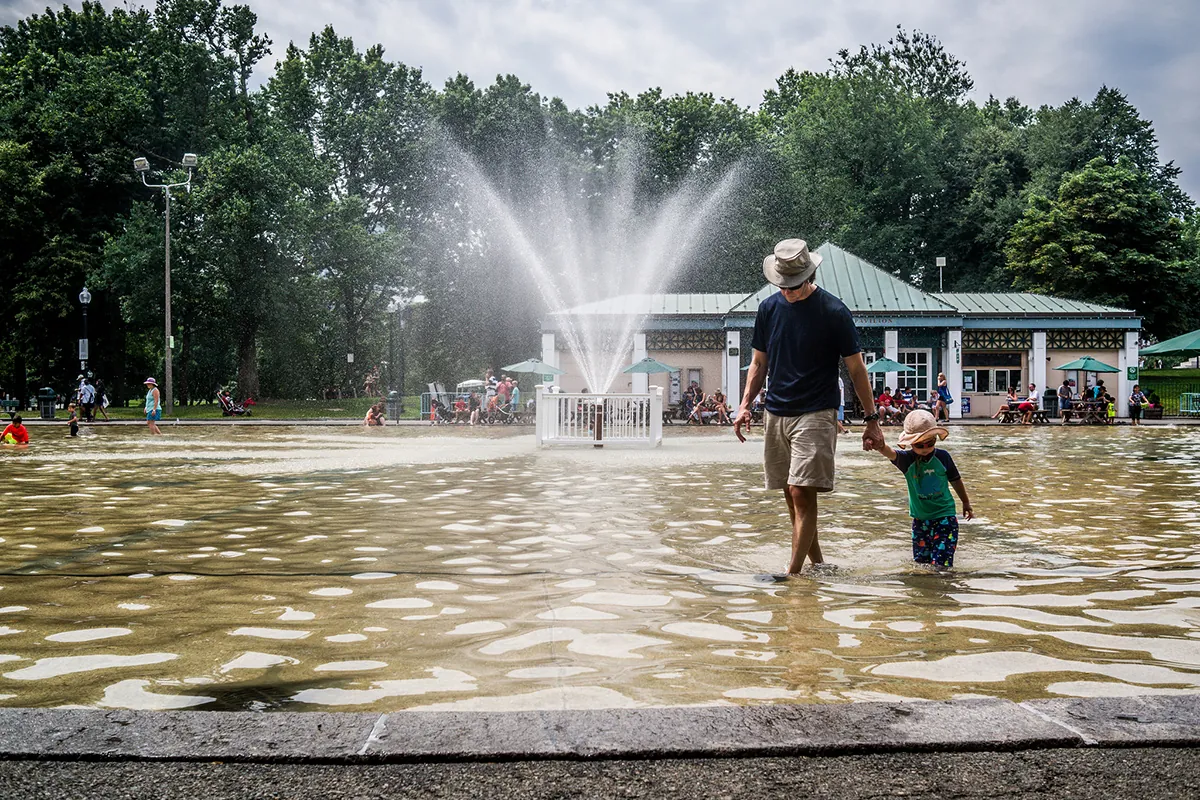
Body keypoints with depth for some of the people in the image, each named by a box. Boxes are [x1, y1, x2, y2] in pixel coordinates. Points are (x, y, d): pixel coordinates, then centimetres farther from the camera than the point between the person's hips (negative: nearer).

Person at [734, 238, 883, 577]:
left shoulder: (833, 312, -7)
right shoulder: (769, 308, 7)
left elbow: (856, 368, -2)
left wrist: (872, 420, -2)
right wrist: (745, 405, 4)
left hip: (816, 414, -5)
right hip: (776, 413, 5)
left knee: (802, 493, -13)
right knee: (791, 494, 9)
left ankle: (793, 574, -9)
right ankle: (817, 563, 22)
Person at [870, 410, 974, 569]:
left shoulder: (942, 457, -9)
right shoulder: (907, 460, -12)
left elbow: (956, 480, 6)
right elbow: (891, 454, -34)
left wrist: (966, 503, 17)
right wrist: (881, 447, -58)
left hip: (944, 515, -2)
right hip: (920, 518, 2)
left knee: (941, 563, -10)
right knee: (920, 559, 15)